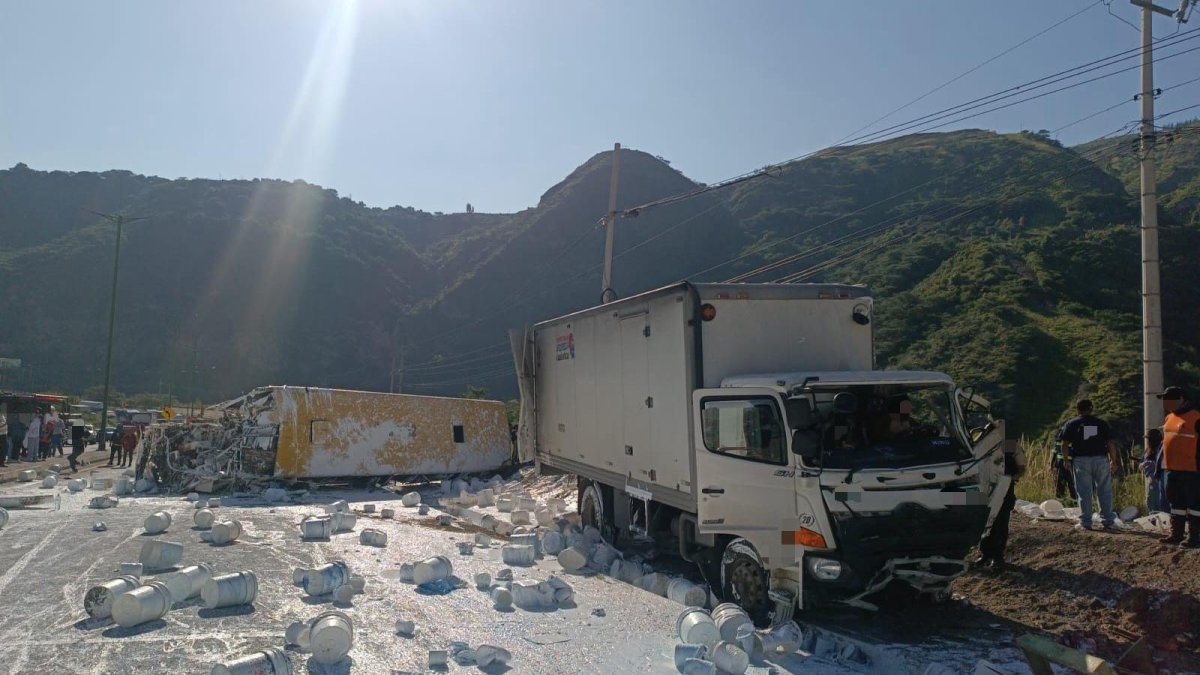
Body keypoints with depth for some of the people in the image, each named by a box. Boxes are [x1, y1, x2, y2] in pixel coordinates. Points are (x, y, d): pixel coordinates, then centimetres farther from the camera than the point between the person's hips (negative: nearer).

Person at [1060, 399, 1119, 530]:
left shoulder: (1071, 424, 4)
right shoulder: (1102, 423, 9)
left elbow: (1065, 445, 0)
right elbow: (1111, 443, 5)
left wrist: (1066, 460, 11)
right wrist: (1113, 460, 13)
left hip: (1080, 460, -1)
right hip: (1101, 460, 1)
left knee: (1084, 492, 1)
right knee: (1104, 491, 8)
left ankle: (1085, 522, 3)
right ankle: (1108, 521, 9)